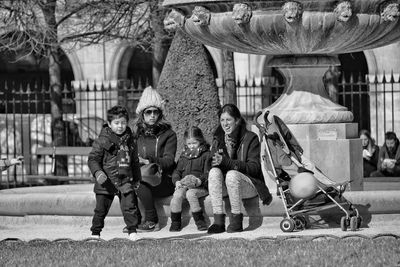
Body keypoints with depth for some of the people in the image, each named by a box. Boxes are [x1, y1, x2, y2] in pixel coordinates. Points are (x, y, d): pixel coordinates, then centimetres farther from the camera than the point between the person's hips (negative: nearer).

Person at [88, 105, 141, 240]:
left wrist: (137, 179, 23)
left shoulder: (130, 140, 8)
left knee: (130, 206, -5)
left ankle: (132, 231, 6)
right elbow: (93, 159, -5)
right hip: (106, 183, -2)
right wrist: (97, 172, -21)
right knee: (101, 209, 3)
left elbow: (135, 162, 19)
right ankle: (95, 232, 16)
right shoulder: (102, 141, -5)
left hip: (126, 181, 2)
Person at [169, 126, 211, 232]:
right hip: (183, 184, 4)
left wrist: (199, 181, -23)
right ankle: (175, 222, -15)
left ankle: (200, 221, -25)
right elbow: (177, 171, 18)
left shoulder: (206, 154, 5)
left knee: (190, 194, -35)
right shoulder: (184, 155, 22)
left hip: (200, 186, -4)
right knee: (177, 194, -28)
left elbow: (207, 173, -4)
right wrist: (177, 181, -3)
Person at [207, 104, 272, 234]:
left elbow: (254, 167, -15)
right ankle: (218, 221, -31)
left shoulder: (250, 138, -4)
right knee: (214, 172, -27)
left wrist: (226, 162, -25)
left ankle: (236, 220, -25)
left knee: (232, 174, -35)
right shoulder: (218, 139, 10)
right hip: (225, 187, 4)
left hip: (249, 186, -4)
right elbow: (212, 163, 2)